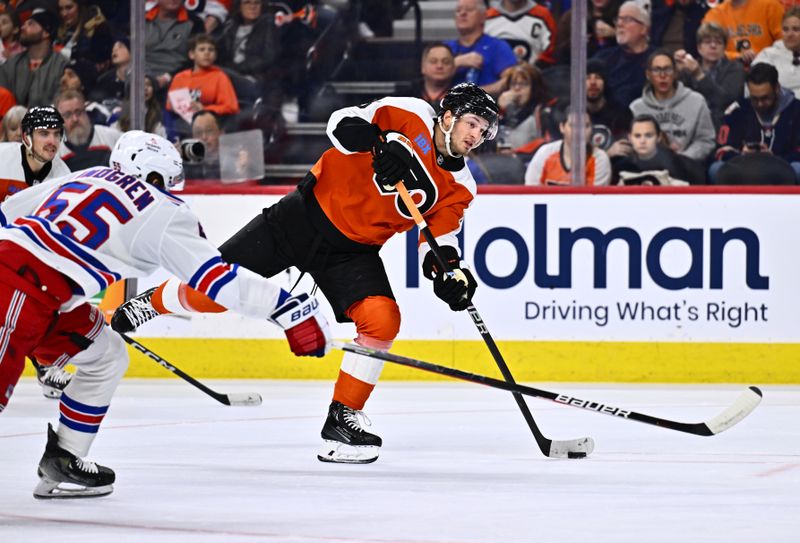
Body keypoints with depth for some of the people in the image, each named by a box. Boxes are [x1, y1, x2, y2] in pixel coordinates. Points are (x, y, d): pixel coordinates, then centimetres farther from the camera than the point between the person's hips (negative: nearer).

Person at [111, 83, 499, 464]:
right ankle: (152, 302, 27)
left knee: (382, 320, -19)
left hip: (353, 250, 4)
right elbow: (343, 122, -20)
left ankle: (342, 420, -3)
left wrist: (448, 271, -19)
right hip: (305, 217, -4)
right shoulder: (411, 117, -12)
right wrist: (382, 143, -37)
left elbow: (439, 236, 2)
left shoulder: (458, 187, 2)